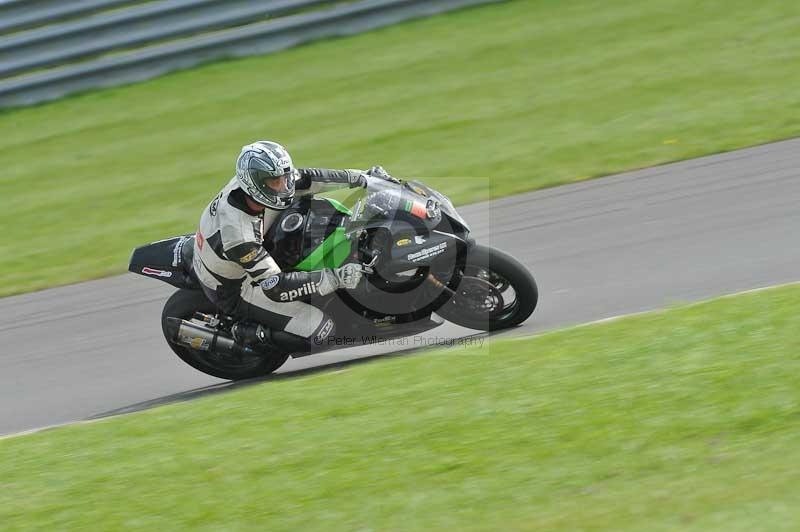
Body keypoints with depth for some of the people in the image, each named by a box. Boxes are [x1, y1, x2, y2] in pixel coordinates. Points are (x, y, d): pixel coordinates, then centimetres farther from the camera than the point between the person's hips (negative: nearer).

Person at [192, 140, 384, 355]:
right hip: (233, 291, -8)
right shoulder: (237, 234, -41)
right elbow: (274, 286, -36)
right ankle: (248, 333, 0)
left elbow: (305, 179, -4)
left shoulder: (253, 178, -19)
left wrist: (360, 177, -5)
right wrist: (334, 279, -40)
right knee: (319, 330, -17)